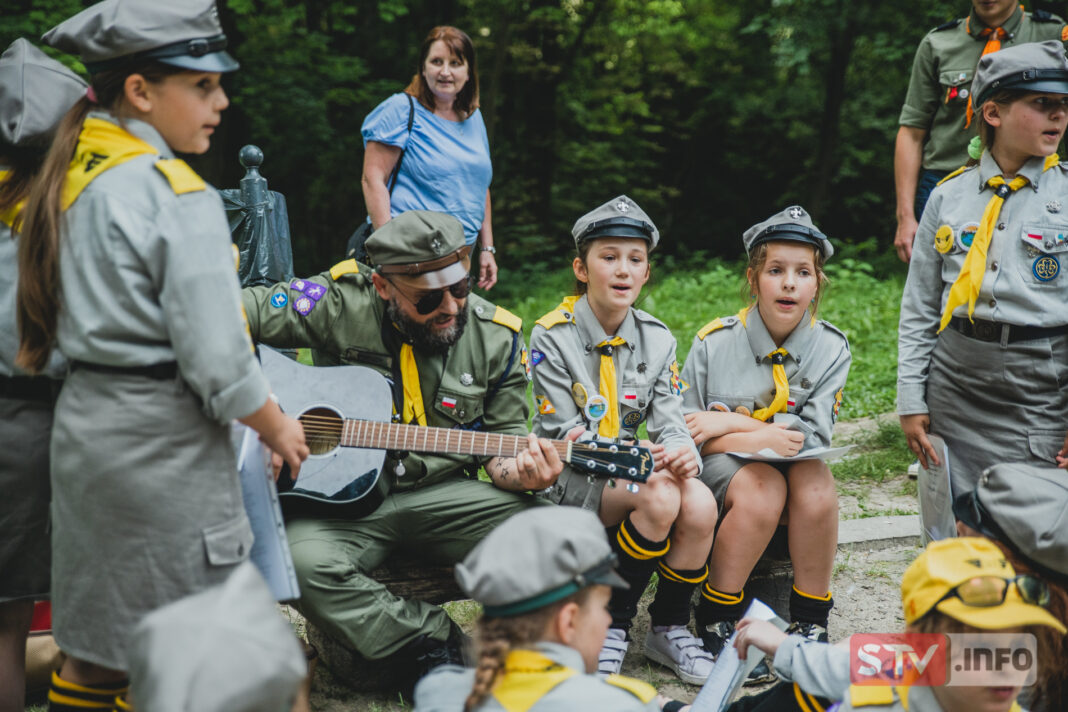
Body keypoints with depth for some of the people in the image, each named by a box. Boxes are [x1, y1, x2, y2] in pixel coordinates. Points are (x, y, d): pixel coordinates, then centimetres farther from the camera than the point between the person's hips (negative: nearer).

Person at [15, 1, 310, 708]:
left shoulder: (73, 177, 9)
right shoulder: (177, 196, -18)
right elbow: (214, 356, -20)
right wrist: (278, 426, -6)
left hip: (82, 418, 9)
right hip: (160, 437, -9)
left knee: (98, 640, 19)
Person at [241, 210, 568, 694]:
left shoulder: (495, 339, 1)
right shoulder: (340, 305, -9)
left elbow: (504, 441, 7)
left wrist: (519, 472, -18)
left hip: (441, 492, 2)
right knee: (303, 562, -34)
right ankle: (436, 646, -15)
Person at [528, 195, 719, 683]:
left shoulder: (657, 339, 7)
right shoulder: (552, 337, -8)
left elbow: (668, 421, 1)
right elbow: (563, 435, -11)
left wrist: (683, 452, -23)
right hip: (570, 479, -5)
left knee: (700, 505, -26)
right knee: (660, 498, -32)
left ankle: (668, 628, -5)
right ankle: (612, 624, -13)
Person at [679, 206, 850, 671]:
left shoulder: (831, 349, -1)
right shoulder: (714, 342, -6)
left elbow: (811, 436, -9)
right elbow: (688, 432, -6)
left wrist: (730, 422, -16)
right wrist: (761, 438, -20)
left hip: (788, 465, 2)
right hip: (720, 464, -2)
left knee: (816, 483, -32)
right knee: (763, 490, -35)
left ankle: (810, 620, -15)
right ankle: (716, 619, -15)